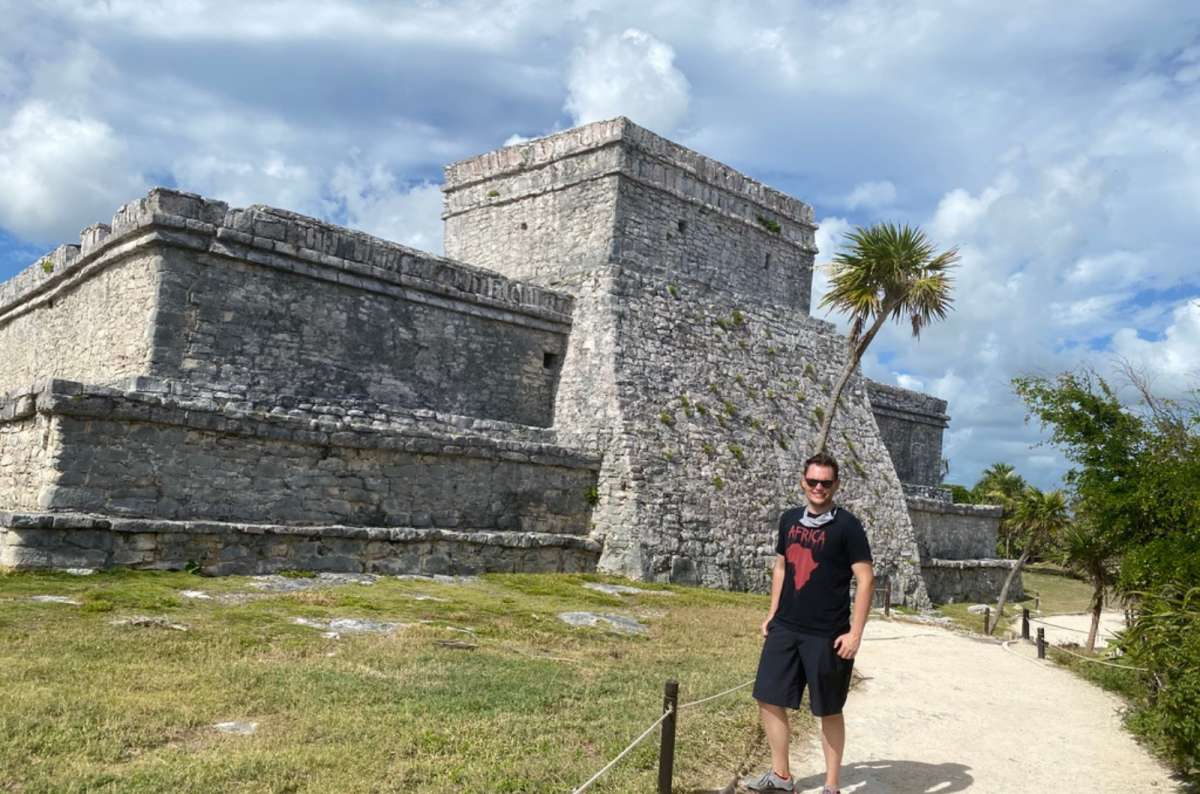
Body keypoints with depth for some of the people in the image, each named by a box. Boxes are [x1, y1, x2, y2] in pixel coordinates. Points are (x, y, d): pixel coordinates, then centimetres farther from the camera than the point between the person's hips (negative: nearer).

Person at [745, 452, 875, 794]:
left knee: (829, 711, 6)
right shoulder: (790, 519, 7)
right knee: (769, 699, 9)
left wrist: (855, 633, -16)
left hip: (827, 636, -6)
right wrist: (772, 613, 14)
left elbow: (866, 579, -12)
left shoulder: (847, 525, -10)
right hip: (785, 628, 6)